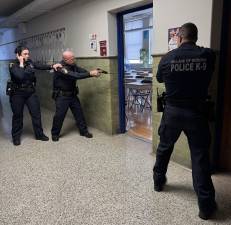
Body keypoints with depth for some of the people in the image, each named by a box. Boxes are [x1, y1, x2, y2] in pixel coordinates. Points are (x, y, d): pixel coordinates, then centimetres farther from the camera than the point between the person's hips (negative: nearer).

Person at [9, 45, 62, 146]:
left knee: (36, 113, 6)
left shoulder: (30, 62, 3)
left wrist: (52, 66, -19)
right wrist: (21, 64, -19)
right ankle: (16, 137, 24)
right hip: (17, 94, -4)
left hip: (31, 92, 4)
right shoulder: (13, 65, -11)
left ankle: (39, 134, 20)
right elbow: (20, 76, -27)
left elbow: (41, 66, -7)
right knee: (17, 116, 7)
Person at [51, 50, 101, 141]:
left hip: (72, 94, 7)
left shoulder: (73, 65, 0)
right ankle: (55, 134, 17)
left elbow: (81, 71, -10)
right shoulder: (60, 68, -24)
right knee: (59, 115, -2)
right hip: (62, 96, -7)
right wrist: (90, 74, -35)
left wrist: (93, 72, -28)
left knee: (79, 112, 8)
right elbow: (75, 76, -33)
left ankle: (84, 131, 21)